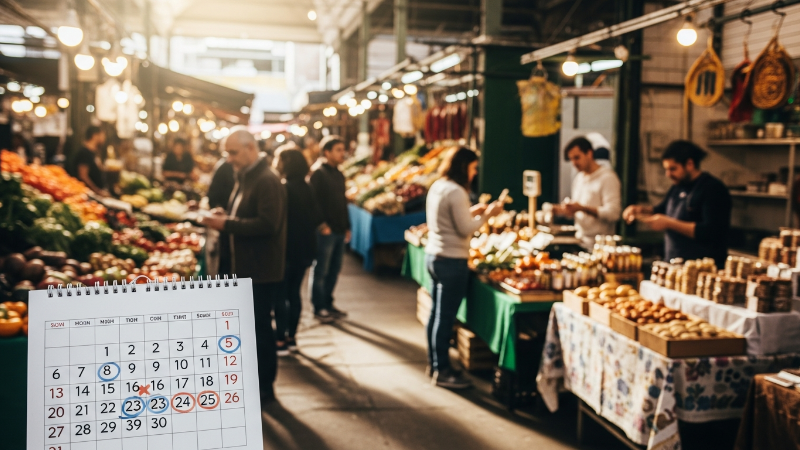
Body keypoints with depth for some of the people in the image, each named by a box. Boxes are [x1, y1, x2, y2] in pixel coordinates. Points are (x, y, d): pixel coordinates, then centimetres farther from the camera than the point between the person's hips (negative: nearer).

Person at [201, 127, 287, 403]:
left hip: (261, 270, -9)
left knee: (260, 327, 0)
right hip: (243, 266, 9)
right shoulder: (245, 178, 13)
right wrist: (225, 215, 2)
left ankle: (264, 388, 12)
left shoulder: (267, 181, -17)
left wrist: (227, 224, -23)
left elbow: (267, 224, -26)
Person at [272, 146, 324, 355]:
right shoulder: (306, 188, 5)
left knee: (280, 296, 2)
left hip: (287, 250, -7)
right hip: (305, 249, 7)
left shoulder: (283, 189, -15)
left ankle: (281, 341, 4)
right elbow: (318, 217, 6)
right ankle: (291, 337, 21)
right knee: (294, 293, 14)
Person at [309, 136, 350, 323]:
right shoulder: (318, 173, -10)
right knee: (321, 270, 0)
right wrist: (322, 224, -19)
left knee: (334, 269, 13)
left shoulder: (338, 174, 15)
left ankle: (328, 304, 23)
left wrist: (347, 227, 18)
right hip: (325, 230, -8)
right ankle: (319, 308, 8)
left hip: (339, 230, 8)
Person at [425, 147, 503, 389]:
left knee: (437, 313, 16)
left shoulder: (437, 187, 11)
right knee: (445, 317, -2)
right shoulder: (456, 192, -17)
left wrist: (472, 212, 15)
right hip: (452, 260, -10)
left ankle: (434, 363, 25)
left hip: (433, 255, 10)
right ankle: (442, 371, 5)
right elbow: (465, 229, -15)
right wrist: (487, 215, -4)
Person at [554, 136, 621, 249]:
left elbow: (613, 213, -17)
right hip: (580, 240, 7)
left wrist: (582, 208, -21)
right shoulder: (579, 178, 18)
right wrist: (566, 211, 2)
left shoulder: (608, 178, -8)